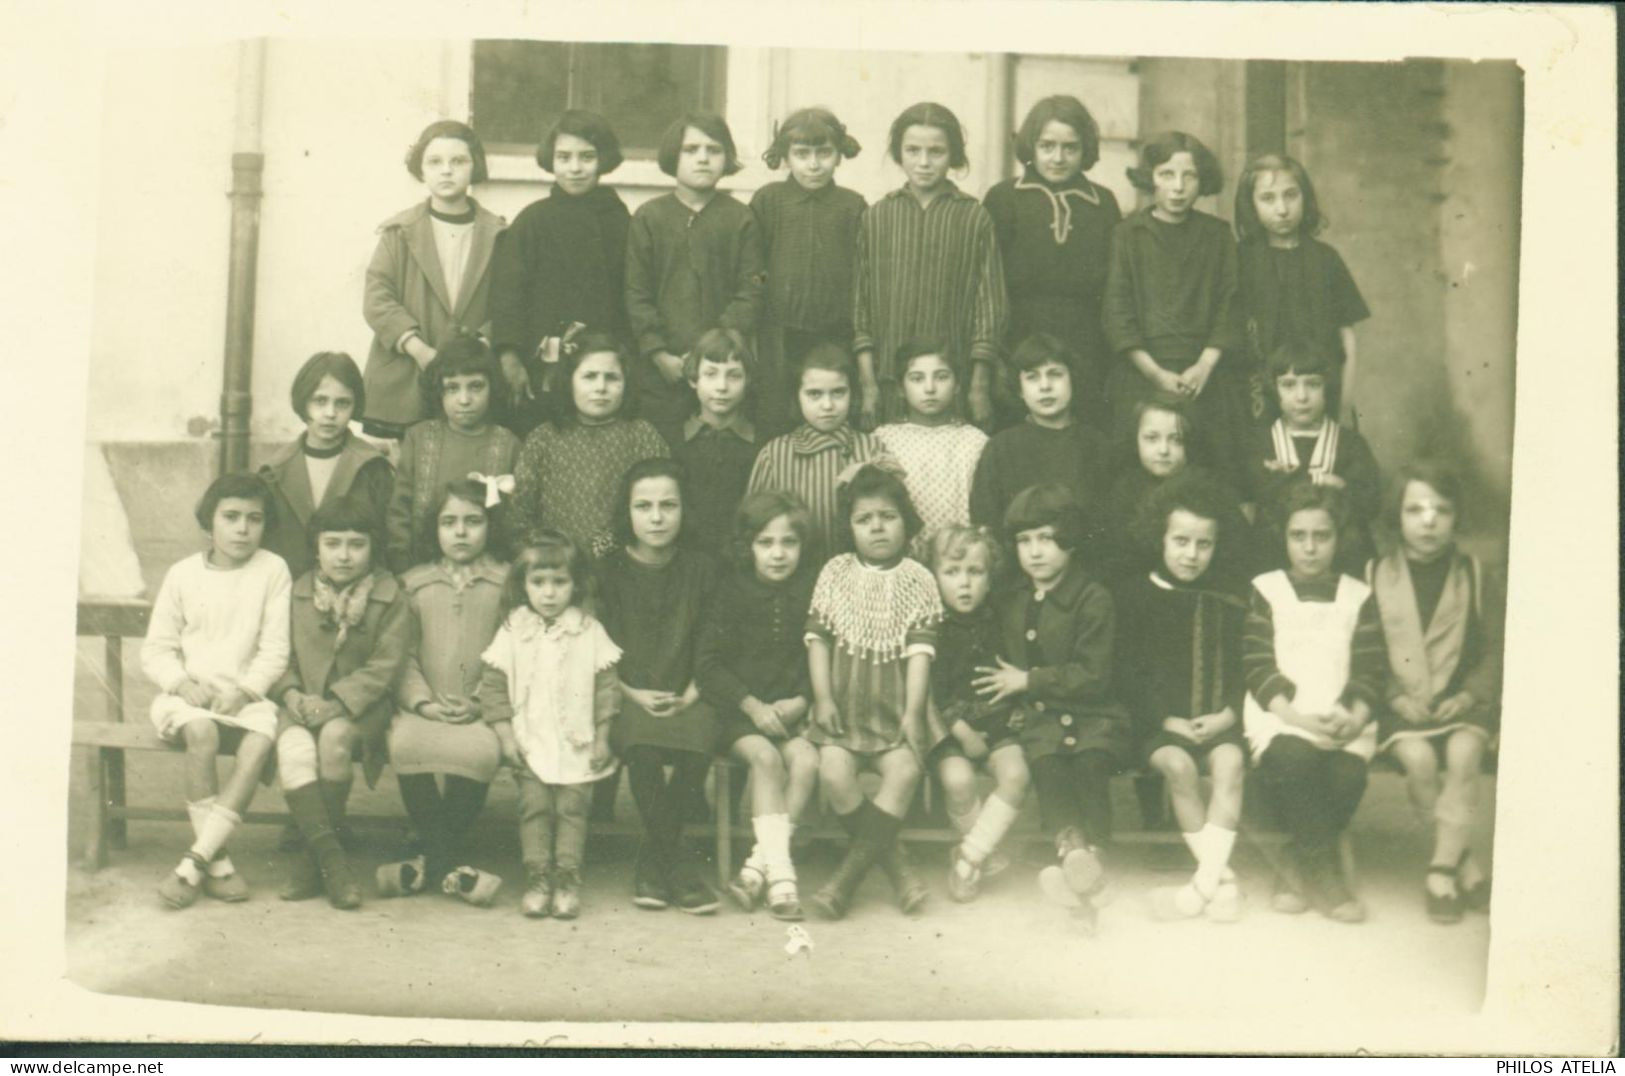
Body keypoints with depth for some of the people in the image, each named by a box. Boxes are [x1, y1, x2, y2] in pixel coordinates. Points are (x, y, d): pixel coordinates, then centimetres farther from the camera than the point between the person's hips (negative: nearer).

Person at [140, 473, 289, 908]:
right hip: (186, 695, 0)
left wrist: (245, 690, -16)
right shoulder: (183, 574, 8)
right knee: (201, 730, -34)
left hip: (247, 695, 0)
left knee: (263, 737, -32)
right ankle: (218, 861, -25)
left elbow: (275, 649, 0)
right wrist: (184, 684, -12)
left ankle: (195, 860, -31)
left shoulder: (272, 570, 4)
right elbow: (155, 651, 8)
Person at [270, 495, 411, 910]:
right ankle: (331, 860, -27)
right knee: (294, 749, -29)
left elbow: (386, 665, -7)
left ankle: (310, 853, -16)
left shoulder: (390, 598, 0)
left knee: (335, 738, -33)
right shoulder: (298, 593, 10)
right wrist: (290, 693, -11)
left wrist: (338, 701, -18)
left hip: (360, 703, -2)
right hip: (303, 701, 2)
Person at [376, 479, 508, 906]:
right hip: (424, 709, 2)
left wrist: (480, 703, -10)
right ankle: (448, 861, -19)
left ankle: (434, 861, -17)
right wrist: (423, 701, -8)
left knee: (481, 748, -35)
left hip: (481, 713, -2)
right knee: (405, 742, -32)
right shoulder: (414, 583, 18)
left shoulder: (507, 582, 12)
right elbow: (403, 654, 10)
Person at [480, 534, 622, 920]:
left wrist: (602, 738, 0)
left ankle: (568, 877, -2)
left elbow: (606, 686, 4)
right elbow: (493, 686, 3)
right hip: (530, 742, 0)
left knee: (572, 805, -6)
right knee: (534, 804, -8)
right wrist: (506, 736, -4)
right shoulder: (513, 632, 2)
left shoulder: (589, 632, 2)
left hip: (577, 743, 0)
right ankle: (537, 876, -2)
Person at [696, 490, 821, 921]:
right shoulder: (733, 593, 0)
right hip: (741, 710, -2)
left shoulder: (813, 591, 4)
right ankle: (780, 872, -29)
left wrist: (801, 702, -8)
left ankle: (757, 867, -21)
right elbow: (708, 663, -2)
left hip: (793, 710, 2)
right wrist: (752, 705, -12)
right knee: (765, 756, -28)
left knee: (807, 758, -25)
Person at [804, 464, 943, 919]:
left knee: (905, 770, -24)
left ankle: (848, 873, -18)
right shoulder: (836, 574, 8)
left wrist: (913, 712, -10)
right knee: (834, 771, -23)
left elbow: (920, 650, -2)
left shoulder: (918, 580, 4)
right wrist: (822, 698, -4)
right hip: (843, 705, 1)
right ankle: (895, 864, -11)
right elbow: (817, 638, 5)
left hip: (894, 709, -1)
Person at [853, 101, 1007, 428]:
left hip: (953, 379, -1)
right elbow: (860, 302, 5)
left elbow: (990, 304, 1)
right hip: (888, 380, 1)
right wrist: (867, 382, 0)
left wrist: (980, 386, -2)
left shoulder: (975, 218, 0)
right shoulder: (876, 217, 5)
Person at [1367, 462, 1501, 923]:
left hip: (1460, 699, 0)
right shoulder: (1375, 576, 5)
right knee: (1418, 756, -29)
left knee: (1464, 751, -29)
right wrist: (1396, 697, -11)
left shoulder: (1476, 577, 6)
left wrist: (1469, 695, -10)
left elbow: (1497, 648, 5)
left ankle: (1442, 869, -21)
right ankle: (1467, 865, -14)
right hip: (1399, 703, 0)